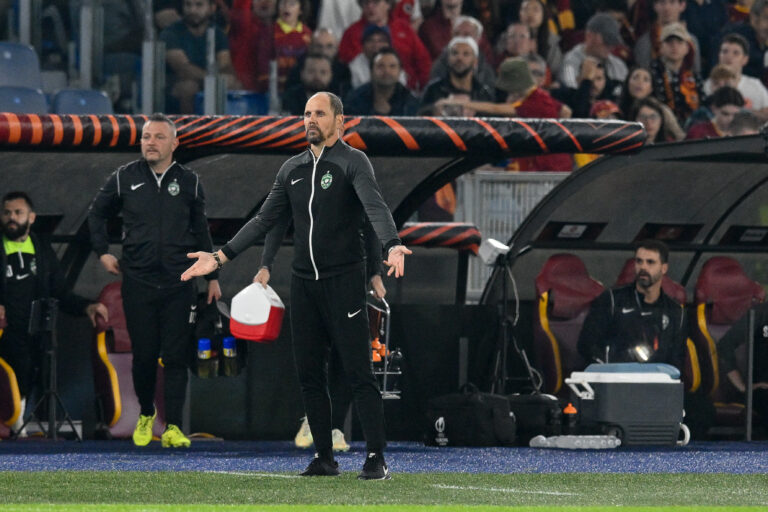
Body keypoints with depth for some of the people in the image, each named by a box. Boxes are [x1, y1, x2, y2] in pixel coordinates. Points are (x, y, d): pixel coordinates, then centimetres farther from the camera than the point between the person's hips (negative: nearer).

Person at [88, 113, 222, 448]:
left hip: (178, 284, 0)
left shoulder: (189, 182, 6)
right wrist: (102, 252, 10)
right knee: (144, 355, 2)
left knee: (176, 357, -5)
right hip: (138, 282, 0)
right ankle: (146, 414, 26)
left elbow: (201, 232, 14)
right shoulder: (125, 179, 4)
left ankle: (173, 427, -3)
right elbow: (96, 214, 19)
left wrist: (212, 276, 14)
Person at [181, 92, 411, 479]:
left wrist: (392, 245, -40)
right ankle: (324, 458, 13)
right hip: (303, 284, 6)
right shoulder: (292, 169, 14)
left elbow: (376, 207, -21)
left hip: (344, 282, -6)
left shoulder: (353, 162, -5)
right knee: (309, 375, 6)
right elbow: (264, 220, 16)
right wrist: (221, 256, 9)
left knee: (358, 372, -8)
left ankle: (376, 459, -8)